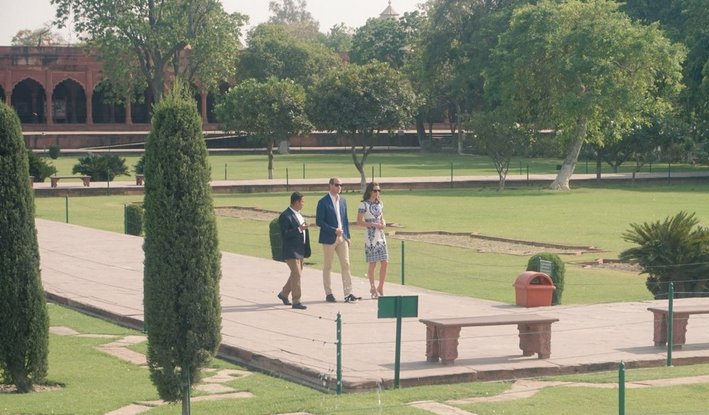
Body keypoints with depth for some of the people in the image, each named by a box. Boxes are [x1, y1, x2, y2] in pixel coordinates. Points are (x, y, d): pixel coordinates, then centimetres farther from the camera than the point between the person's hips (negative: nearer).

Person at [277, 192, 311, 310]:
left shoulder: (298, 214, 14)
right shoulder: (285, 216, -15)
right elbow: (284, 234, -22)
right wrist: (299, 229, -28)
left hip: (299, 250, 9)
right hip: (290, 250, -9)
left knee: (296, 274, 16)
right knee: (296, 274, -10)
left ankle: (284, 294, 33)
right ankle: (296, 301, -7)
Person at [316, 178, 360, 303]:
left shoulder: (343, 201, 11)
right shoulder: (323, 202, -8)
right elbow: (319, 221, -12)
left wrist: (347, 236, 10)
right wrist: (334, 230, -17)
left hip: (342, 238, 5)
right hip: (329, 238, -5)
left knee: (346, 265, -1)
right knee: (327, 267, 4)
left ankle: (348, 293, -2)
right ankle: (328, 294, 12)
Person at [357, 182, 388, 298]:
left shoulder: (380, 203, 11)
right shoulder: (364, 204, -7)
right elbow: (359, 221, -9)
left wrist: (383, 223, -2)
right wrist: (373, 225, -17)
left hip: (381, 235, 6)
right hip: (370, 236, -6)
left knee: (384, 262, 1)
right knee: (372, 263, -1)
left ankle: (380, 288, 13)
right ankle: (373, 288, 13)